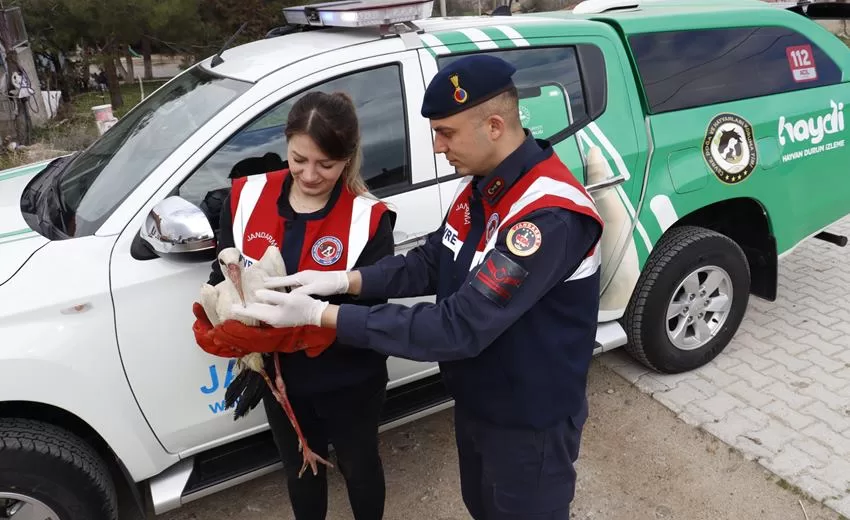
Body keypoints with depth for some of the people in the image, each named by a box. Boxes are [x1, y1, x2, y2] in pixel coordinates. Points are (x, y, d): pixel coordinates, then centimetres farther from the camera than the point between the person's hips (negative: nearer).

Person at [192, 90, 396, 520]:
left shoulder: (368, 220, -20)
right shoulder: (247, 197, -10)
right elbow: (224, 279, -3)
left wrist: (281, 334, -33)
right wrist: (251, 346, -22)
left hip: (348, 381, -3)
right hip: (280, 376, 4)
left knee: (358, 465, 23)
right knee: (299, 469, 27)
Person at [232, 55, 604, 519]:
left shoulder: (551, 216, -33)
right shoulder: (480, 183, -3)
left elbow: (459, 328, -35)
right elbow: (430, 263, 4)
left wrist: (321, 315, -33)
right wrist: (345, 280, -12)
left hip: (529, 424, -7)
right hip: (473, 403, 7)